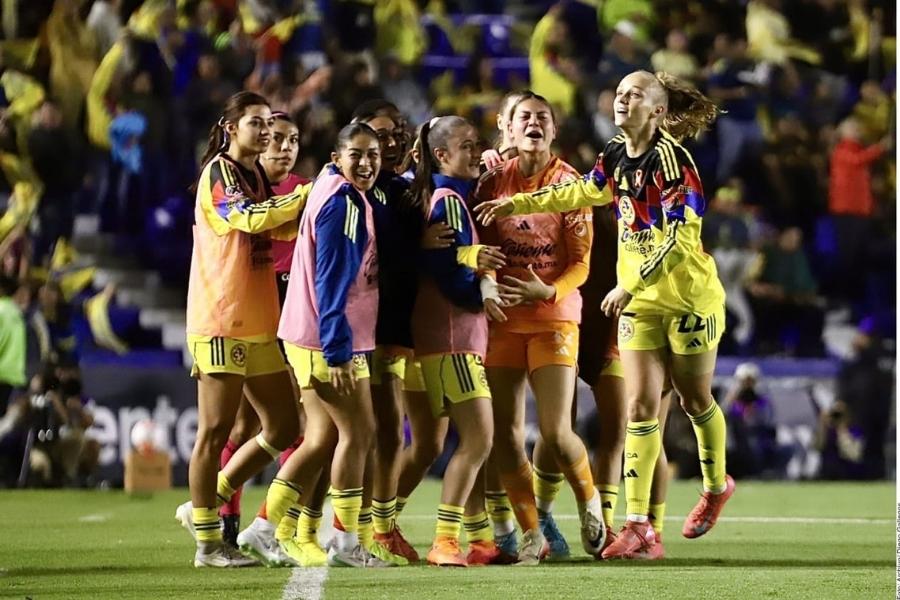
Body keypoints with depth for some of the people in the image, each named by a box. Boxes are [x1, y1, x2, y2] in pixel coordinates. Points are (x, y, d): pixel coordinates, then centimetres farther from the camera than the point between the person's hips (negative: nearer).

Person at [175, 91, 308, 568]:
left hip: (260, 325, 9)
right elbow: (251, 219, -23)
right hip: (221, 323, -9)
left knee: (283, 428, 8)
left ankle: (203, 507, 21)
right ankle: (208, 543, 1)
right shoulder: (219, 172, -8)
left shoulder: (256, 176, 18)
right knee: (216, 431, -5)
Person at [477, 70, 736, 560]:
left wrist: (630, 285, -26)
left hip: (689, 298, -6)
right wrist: (516, 203, 23)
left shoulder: (670, 159, -19)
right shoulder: (617, 155, 4)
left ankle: (716, 487, 38)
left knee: (694, 400, 11)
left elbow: (678, 238, -24)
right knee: (640, 407, -2)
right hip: (638, 302, 6)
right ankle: (638, 526, -6)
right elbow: (584, 192, 24)